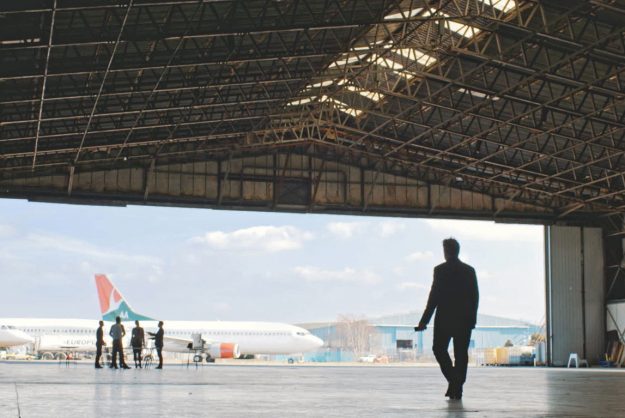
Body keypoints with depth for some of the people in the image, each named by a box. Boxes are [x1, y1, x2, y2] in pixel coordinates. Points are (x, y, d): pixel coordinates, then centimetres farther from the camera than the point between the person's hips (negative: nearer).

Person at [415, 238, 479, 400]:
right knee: (461, 353, 7)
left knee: (439, 349, 10)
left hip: (444, 319, -3)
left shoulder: (440, 270, -6)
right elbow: (475, 297, 6)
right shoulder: (469, 270, 5)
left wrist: (424, 321, -6)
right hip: (465, 320, 3)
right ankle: (458, 387, 5)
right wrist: (472, 318, 14)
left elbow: (434, 297, -9)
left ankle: (453, 379, -6)